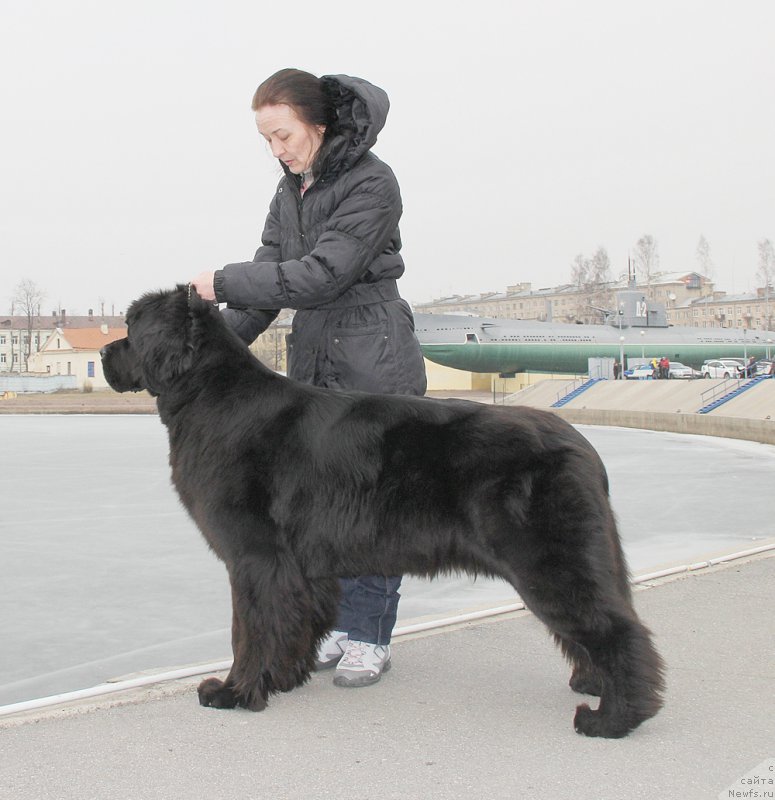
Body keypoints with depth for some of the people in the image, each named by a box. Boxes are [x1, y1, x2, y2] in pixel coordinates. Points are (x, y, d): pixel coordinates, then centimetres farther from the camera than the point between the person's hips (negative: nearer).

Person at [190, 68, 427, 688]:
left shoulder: (372, 183, -14)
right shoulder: (292, 189, 11)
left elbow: (322, 273, -22)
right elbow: (272, 269, 9)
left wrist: (223, 283, -18)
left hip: (374, 360, -7)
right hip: (313, 360, 8)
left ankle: (370, 637, 5)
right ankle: (338, 623, 18)